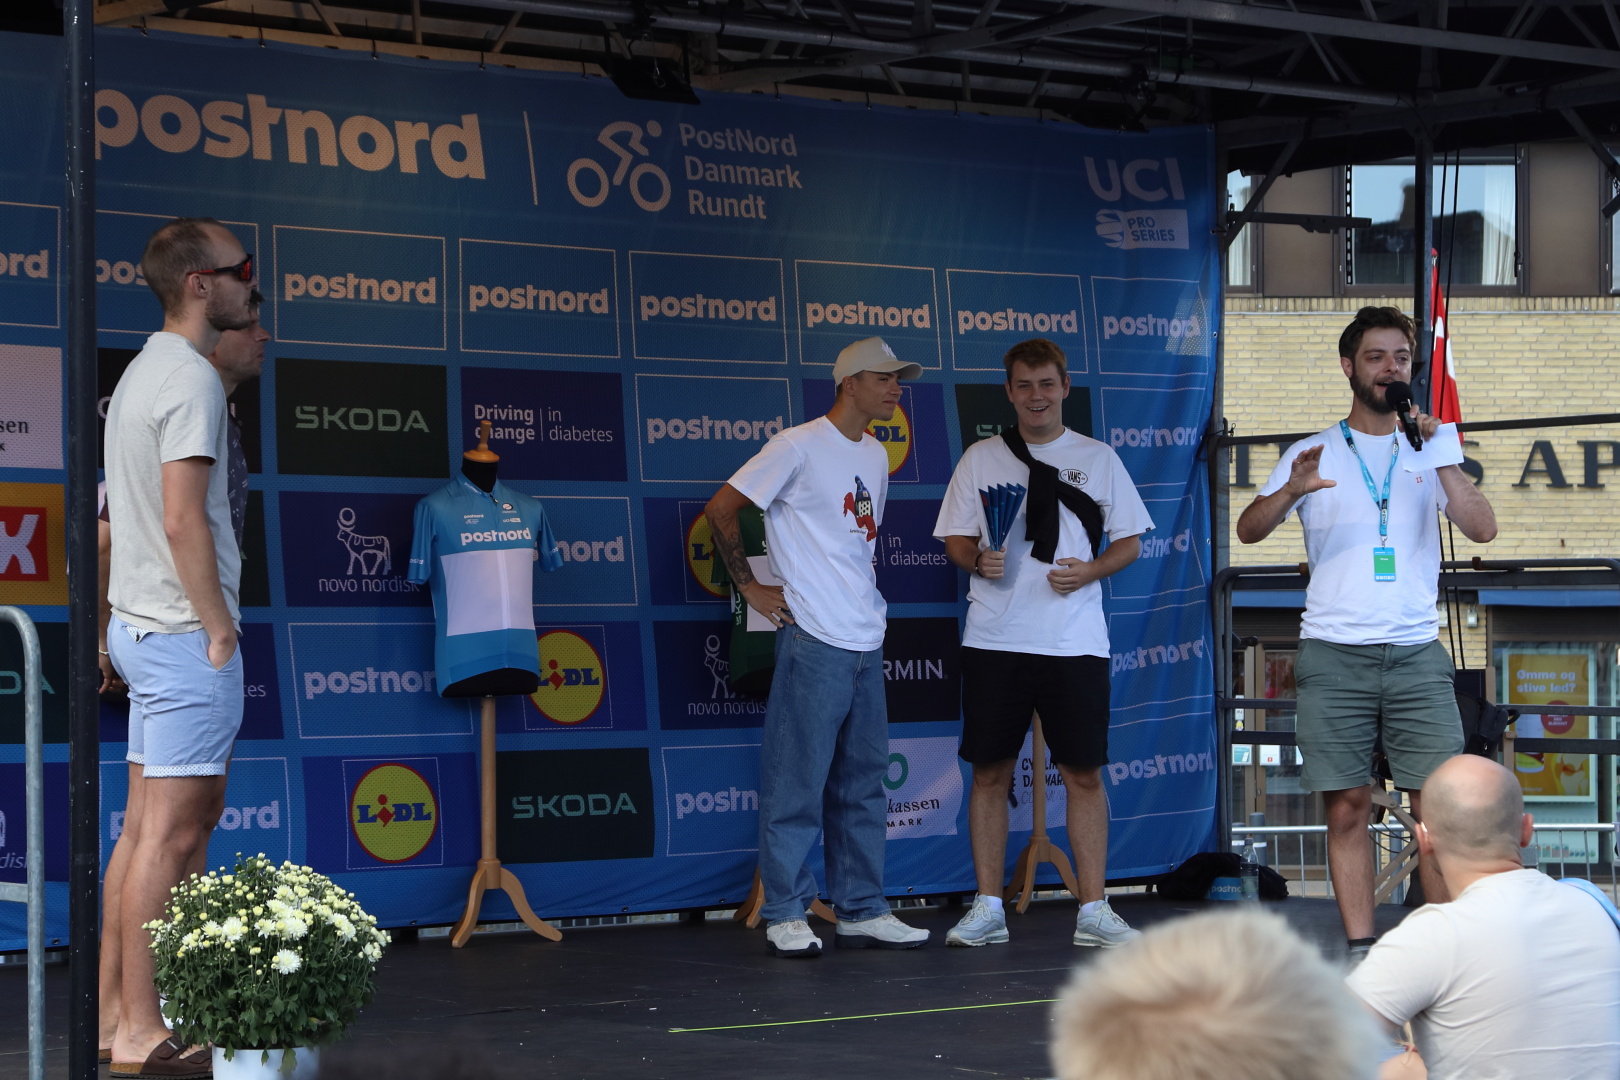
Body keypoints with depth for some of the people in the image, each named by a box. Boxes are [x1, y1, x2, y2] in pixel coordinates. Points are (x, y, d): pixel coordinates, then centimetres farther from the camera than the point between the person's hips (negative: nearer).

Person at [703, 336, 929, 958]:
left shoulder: (876, 457, 17)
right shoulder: (800, 447, -7)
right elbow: (721, 509, -7)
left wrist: (864, 597, 16)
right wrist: (750, 587, -6)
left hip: (866, 642, 8)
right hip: (814, 640, -8)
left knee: (863, 783, 9)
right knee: (798, 782, -4)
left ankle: (861, 912, 15)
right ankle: (786, 916, 1)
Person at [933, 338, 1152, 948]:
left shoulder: (1098, 459, 10)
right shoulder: (981, 458, 10)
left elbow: (1129, 542, 10)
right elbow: (954, 539, 10)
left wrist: (1090, 570, -9)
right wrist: (978, 560, -12)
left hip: (1075, 640, 0)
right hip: (995, 639, 0)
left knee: (1083, 773, -1)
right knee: (989, 772, 2)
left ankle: (1092, 910, 4)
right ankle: (987, 909, 9)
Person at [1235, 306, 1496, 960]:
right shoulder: (1314, 454, 11)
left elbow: (1482, 529, -1)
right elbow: (1249, 530, 0)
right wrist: (1291, 491, -20)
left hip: (1416, 653, 1)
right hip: (1334, 656, -1)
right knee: (1348, 807, -1)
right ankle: (1360, 949, 3)